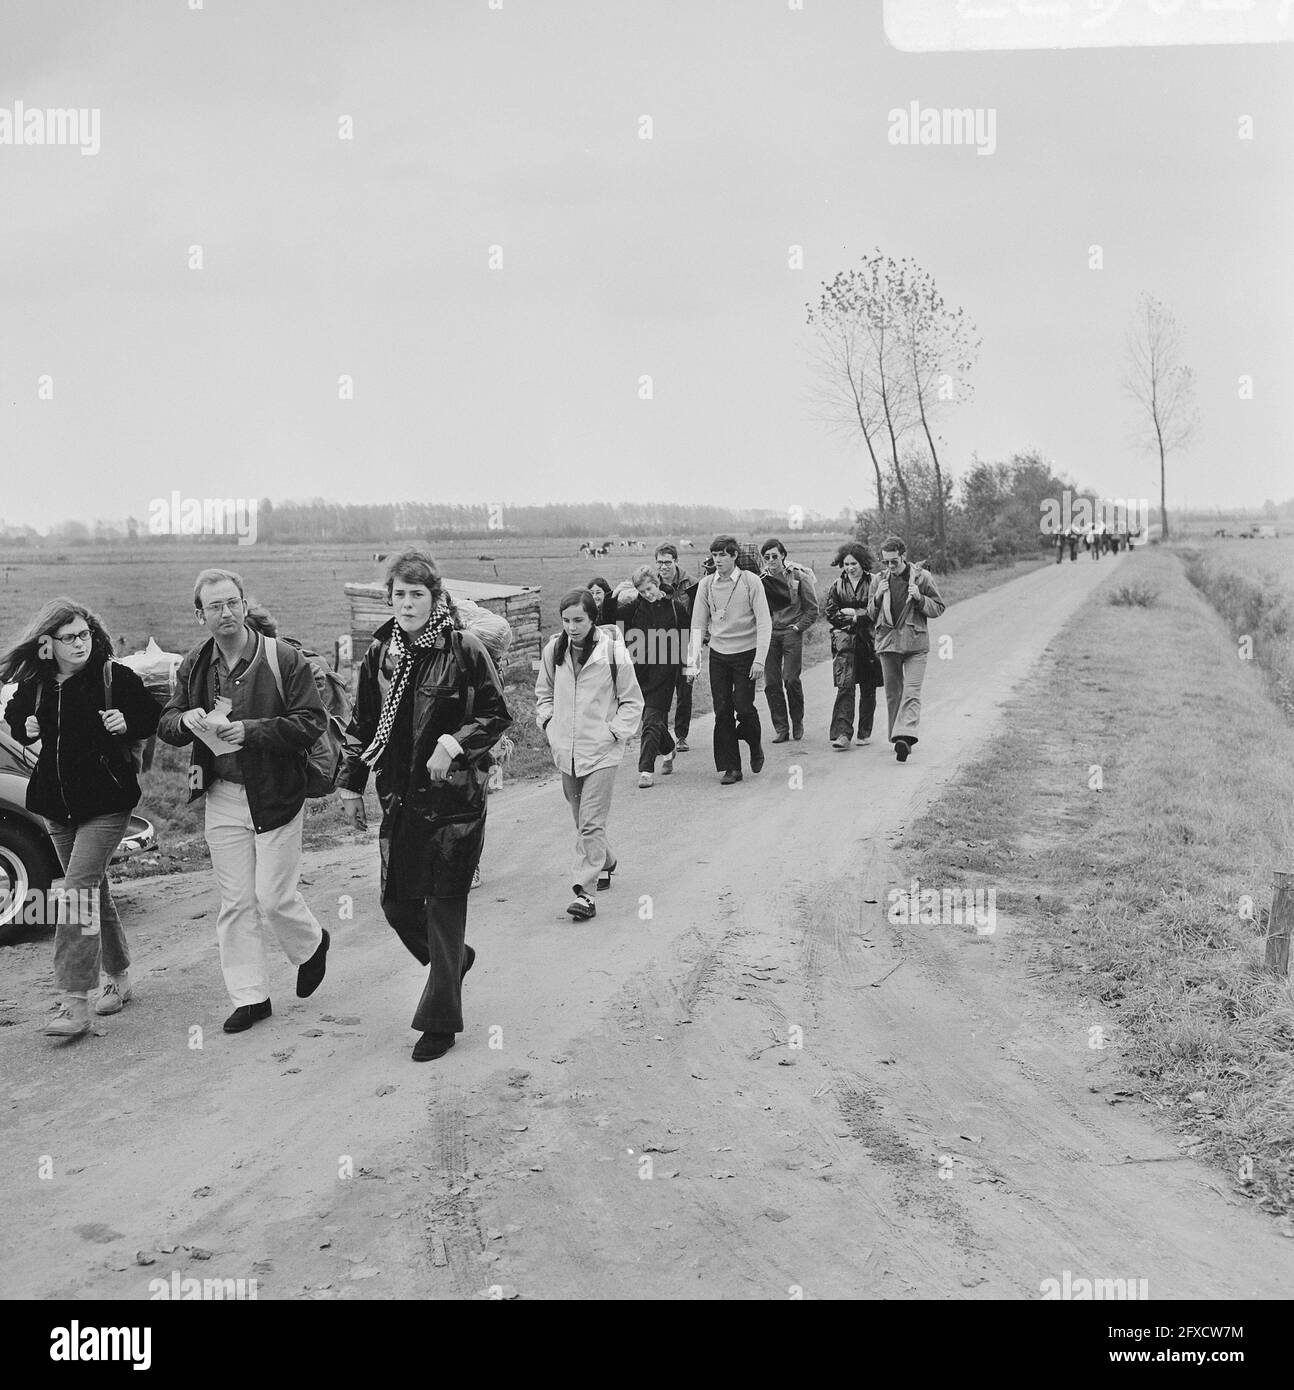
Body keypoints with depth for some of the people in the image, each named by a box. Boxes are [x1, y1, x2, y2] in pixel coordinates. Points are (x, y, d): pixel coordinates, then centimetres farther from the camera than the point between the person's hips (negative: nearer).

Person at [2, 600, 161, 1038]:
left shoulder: (115, 677, -9)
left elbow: (155, 717, 1)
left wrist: (126, 723, -18)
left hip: (106, 802, -5)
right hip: (56, 804, 5)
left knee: (78, 892, -15)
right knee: (91, 891, 15)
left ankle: (76, 1003, -14)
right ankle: (118, 977, 31)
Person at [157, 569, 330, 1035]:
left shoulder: (285, 660, -10)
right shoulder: (194, 666, 6)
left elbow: (311, 723, -13)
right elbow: (165, 725, 11)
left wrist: (251, 730, -23)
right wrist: (187, 720, -13)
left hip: (276, 795, -4)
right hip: (222, 798, 4)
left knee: (274, 898, -3)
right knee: (235, 903, 6)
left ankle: (312, 945, 29)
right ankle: (250, 997, 17)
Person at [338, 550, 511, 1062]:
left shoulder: (464, 650, -8)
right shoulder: (379, 653, 6)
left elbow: (497, 714, -4)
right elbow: (363, 721, 15)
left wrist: (453, 743, -18)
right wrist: (352, 775, 9)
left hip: (455, 798, -5)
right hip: (400, 798, 5)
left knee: (445, 904, -1)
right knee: (396, 903, 8)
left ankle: (440, 1022, 10)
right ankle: (454, 958, 38)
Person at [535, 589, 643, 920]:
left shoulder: (613, 651, -11)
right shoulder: (554, 650, 2)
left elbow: (632, 700, -1)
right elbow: (544, 692, 19)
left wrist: (615, 732, -9)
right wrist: (547, 722, 6)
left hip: (601, 750, -5)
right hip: (565, 749, 5)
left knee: (591, 823, -9)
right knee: (582, 819, 18)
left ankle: (585, 891, -9)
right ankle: (605, 862, 42)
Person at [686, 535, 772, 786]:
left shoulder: (750, 581, -7)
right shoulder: (706, 585, 1)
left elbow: (764, 623, -8)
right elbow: (698, 626, 3)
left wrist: (759, 660, -15)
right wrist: (692, 661, -6)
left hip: (746, 653, -3)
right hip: (718, 654, 3)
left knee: (743, 706, -7)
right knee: (722, 711, 0)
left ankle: (755, 745, 24)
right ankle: (731, 767, 9)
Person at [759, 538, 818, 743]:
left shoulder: (798, 576, -2)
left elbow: (812, 609, 4)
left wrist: (798, 627, -5)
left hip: (792, 632, -3)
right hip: (769, 634, 3)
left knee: (791, 679, -9)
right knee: (771, 683, -2)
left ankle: (797, 722, 12)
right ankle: (780, 728, 6)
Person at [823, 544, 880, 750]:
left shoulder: (873, 583, 1)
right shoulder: (837, 586, 8)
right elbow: (830, 614, 4)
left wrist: (854, 613, -10)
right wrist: (852, 618, -8)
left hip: (868, 641, 0)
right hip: (845, 641, 0)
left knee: (868, 689, 7)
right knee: (845, 687, -11)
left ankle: (865, 733, 20)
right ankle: (843, 734, -16)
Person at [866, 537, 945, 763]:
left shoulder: (921, 577, 1)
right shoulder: (879, 580, 9)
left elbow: (938, 608, 6)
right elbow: (871, 615, 15)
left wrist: (919, 598, -12)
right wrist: (877, 598, -4)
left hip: (915, 643, -3)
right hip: (887, 642, 3)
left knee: (911, 693, -14)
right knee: (893, 694, 8)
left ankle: (905, 736, -24)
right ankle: (898, 738, 16)